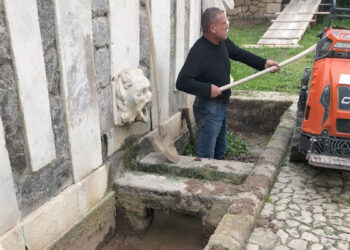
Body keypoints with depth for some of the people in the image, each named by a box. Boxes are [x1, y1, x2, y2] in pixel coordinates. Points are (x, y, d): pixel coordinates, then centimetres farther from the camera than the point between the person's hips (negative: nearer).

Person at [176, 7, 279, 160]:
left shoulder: (223, 42, 0)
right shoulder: (198, 51, -25)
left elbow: (238, 53, 19)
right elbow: (182, 82, -32)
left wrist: (263, 63, 14)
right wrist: (208, 89, -34)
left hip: (221, 106, 9)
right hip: (208, 108, -9)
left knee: (220, 153, 24)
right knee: (205, 157, -3)